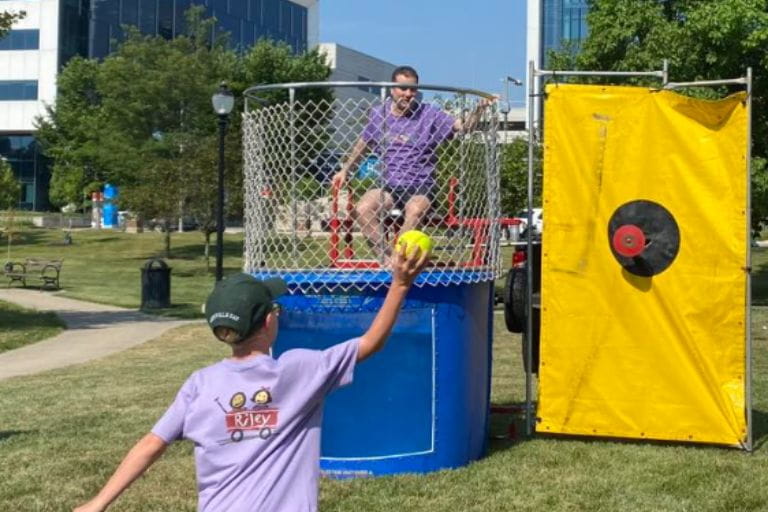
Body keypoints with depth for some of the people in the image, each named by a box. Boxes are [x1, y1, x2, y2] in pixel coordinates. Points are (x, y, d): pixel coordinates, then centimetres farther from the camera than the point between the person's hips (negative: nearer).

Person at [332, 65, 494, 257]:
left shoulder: (429, 114, 1)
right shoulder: (378, 114, 9)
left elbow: (463, 126, -8)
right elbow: (363, 144, 25)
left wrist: (479, 110, -26)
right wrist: (345, 170, 29)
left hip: (421, 187, -2)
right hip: (389, 186, 3)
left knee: (414, 211, -36)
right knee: (362, 209, -28)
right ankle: (386, 254, -29)